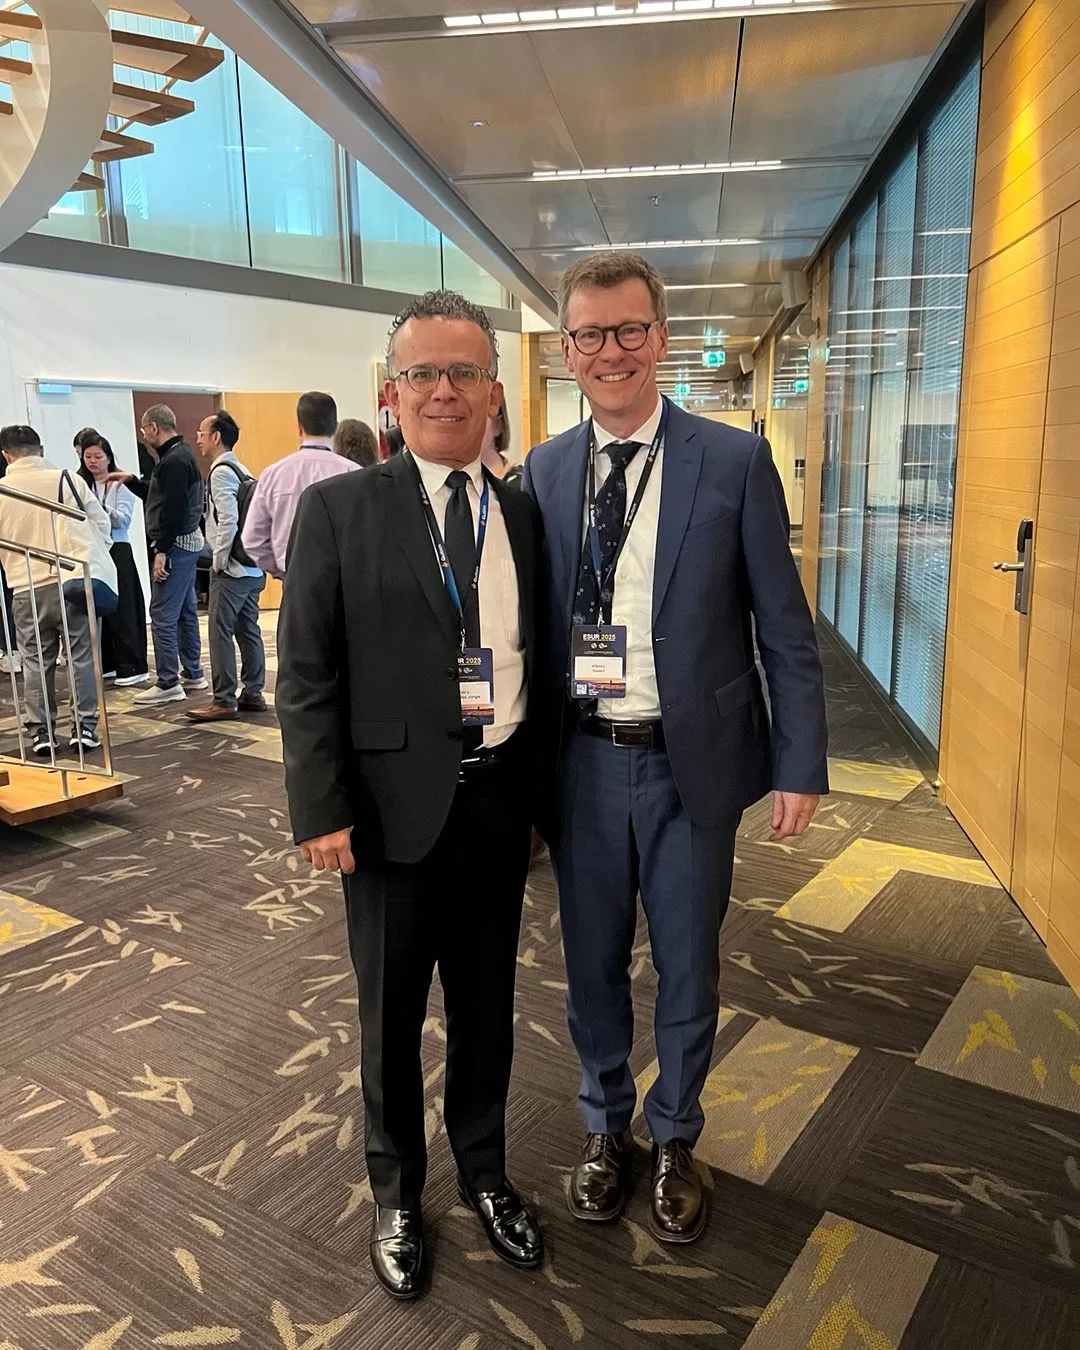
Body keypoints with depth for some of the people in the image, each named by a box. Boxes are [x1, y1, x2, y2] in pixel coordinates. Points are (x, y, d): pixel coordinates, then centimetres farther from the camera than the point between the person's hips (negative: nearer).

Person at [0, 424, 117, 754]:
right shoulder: (66, 479, -3)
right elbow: (101, 524, 3)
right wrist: (90, 558, 17)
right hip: (72, 581, -1)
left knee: (36, 662, 11)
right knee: (81, 656, 8)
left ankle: (41, 731, 14)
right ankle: (84, 727, 8)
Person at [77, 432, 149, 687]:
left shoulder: (121, 484, -2)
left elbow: (123, 520, -12)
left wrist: (98, 506, -28)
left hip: (116, 551, -4)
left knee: (122, 610, -4)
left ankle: (133, 667, 0)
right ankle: (107, 663, 16)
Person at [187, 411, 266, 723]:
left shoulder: (221, 472, -12)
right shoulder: (242, 471, 15)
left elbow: (228, 520, -21)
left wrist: (219, 560, -12)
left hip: (231, 568, -9)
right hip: (252, 567, 9)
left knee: (221, 632, -5)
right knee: (248, 630, 12)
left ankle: (224, 700, -2)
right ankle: (253, 694, 18)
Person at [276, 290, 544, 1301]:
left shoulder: (522, 513, 5)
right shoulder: (337, 510, -5)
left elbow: (532, 657, 8)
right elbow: (307, 675, -7)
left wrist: (537, 782, 6)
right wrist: (321, 809, -12)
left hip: (499, 798, 3)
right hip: (393, 802, -3)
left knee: (486, 1002, 19)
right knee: (391, 1014, 15)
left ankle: (484, 1173, 43)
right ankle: (396, 1192, 40)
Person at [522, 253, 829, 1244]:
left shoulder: (735, 462, -6)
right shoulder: (543, 472, 2)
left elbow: (784, 628, -5)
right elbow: (529, 622, 4)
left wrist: (801, 765, -7)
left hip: (691, 763, -2)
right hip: (582, 762, 2)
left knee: (688, 969, 15)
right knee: (593, 961, 18)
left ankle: (675, 1141, 41)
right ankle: (606, 1127, 44)